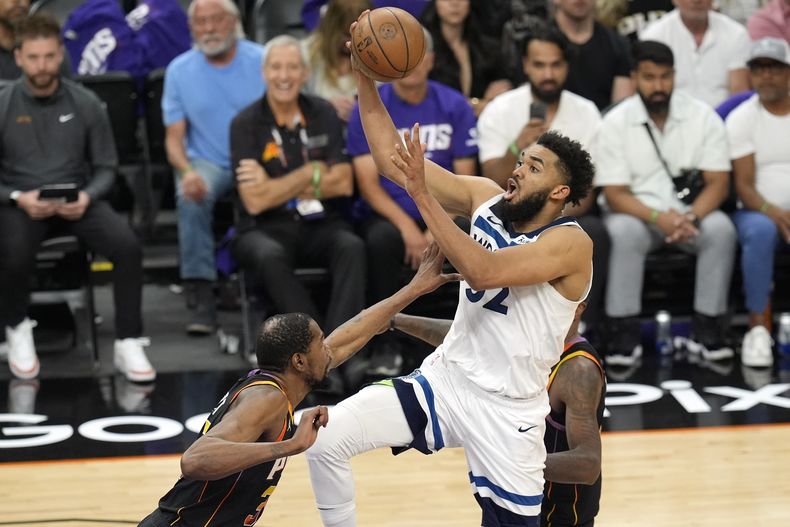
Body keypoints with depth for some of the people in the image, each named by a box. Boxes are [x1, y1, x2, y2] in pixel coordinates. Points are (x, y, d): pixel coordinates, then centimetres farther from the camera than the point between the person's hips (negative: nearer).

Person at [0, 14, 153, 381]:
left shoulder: (85, 104, 1)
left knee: (128, 246, -27)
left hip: (76, 201, 2)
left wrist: (87, 196, -14)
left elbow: (106, 168, 7)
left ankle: (127, 343, -12)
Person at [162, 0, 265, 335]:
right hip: (207, 163, 1)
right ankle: (202, 297, -30)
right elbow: (174, 138, 5)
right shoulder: (179, 71, 6)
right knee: (191, 195, -33)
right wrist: (187, 171, -18)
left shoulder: (263, 62, -1)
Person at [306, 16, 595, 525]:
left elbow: (483, 272, -33)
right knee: (326, 439, -13)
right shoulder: (485, 197, -1)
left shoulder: (571, 243, -19)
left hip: (508, 412, -5)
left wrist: (423, 195, -33)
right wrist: (366, 78, -13)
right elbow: (392, 157, -1)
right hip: (444, 379, 5)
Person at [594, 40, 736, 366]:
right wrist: (658, 218, -26)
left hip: (690, 211, 2)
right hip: (636, 212, -1)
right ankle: (624, 336, -29)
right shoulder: (615, 123, -5)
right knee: (624, 232, -35)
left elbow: (718, 183, -4)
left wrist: (690, 217, -24)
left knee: (721, 229, -29)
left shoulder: (703, 116, -1)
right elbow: (615, 194, -9)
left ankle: (707, 332, -22)